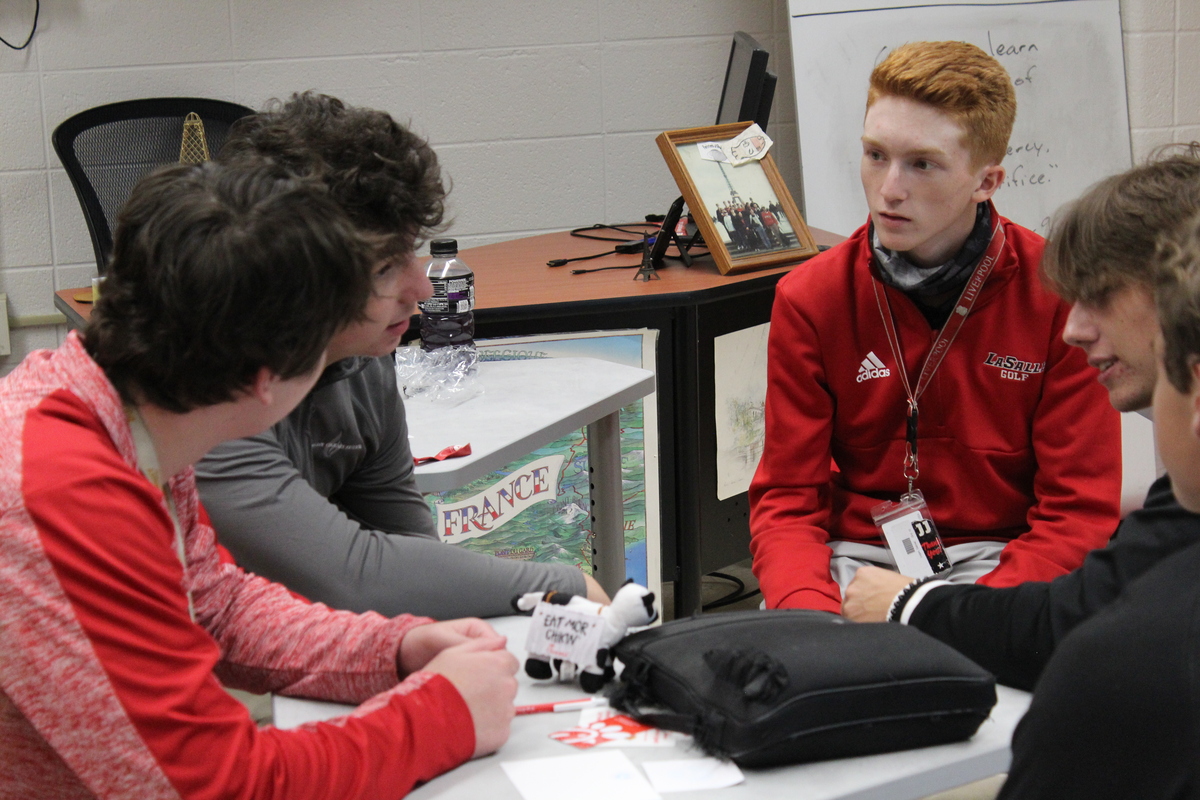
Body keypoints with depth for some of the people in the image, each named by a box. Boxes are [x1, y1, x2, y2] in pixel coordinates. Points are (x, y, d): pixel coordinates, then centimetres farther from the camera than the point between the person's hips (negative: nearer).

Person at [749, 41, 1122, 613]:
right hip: (855, 552, 2)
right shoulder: (808, 298, -2)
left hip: (998, 556, -2)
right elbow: (787, 500, -1)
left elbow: (1080, 512, -8)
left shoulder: (1060, 295, -8)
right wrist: (810, 611, -23)